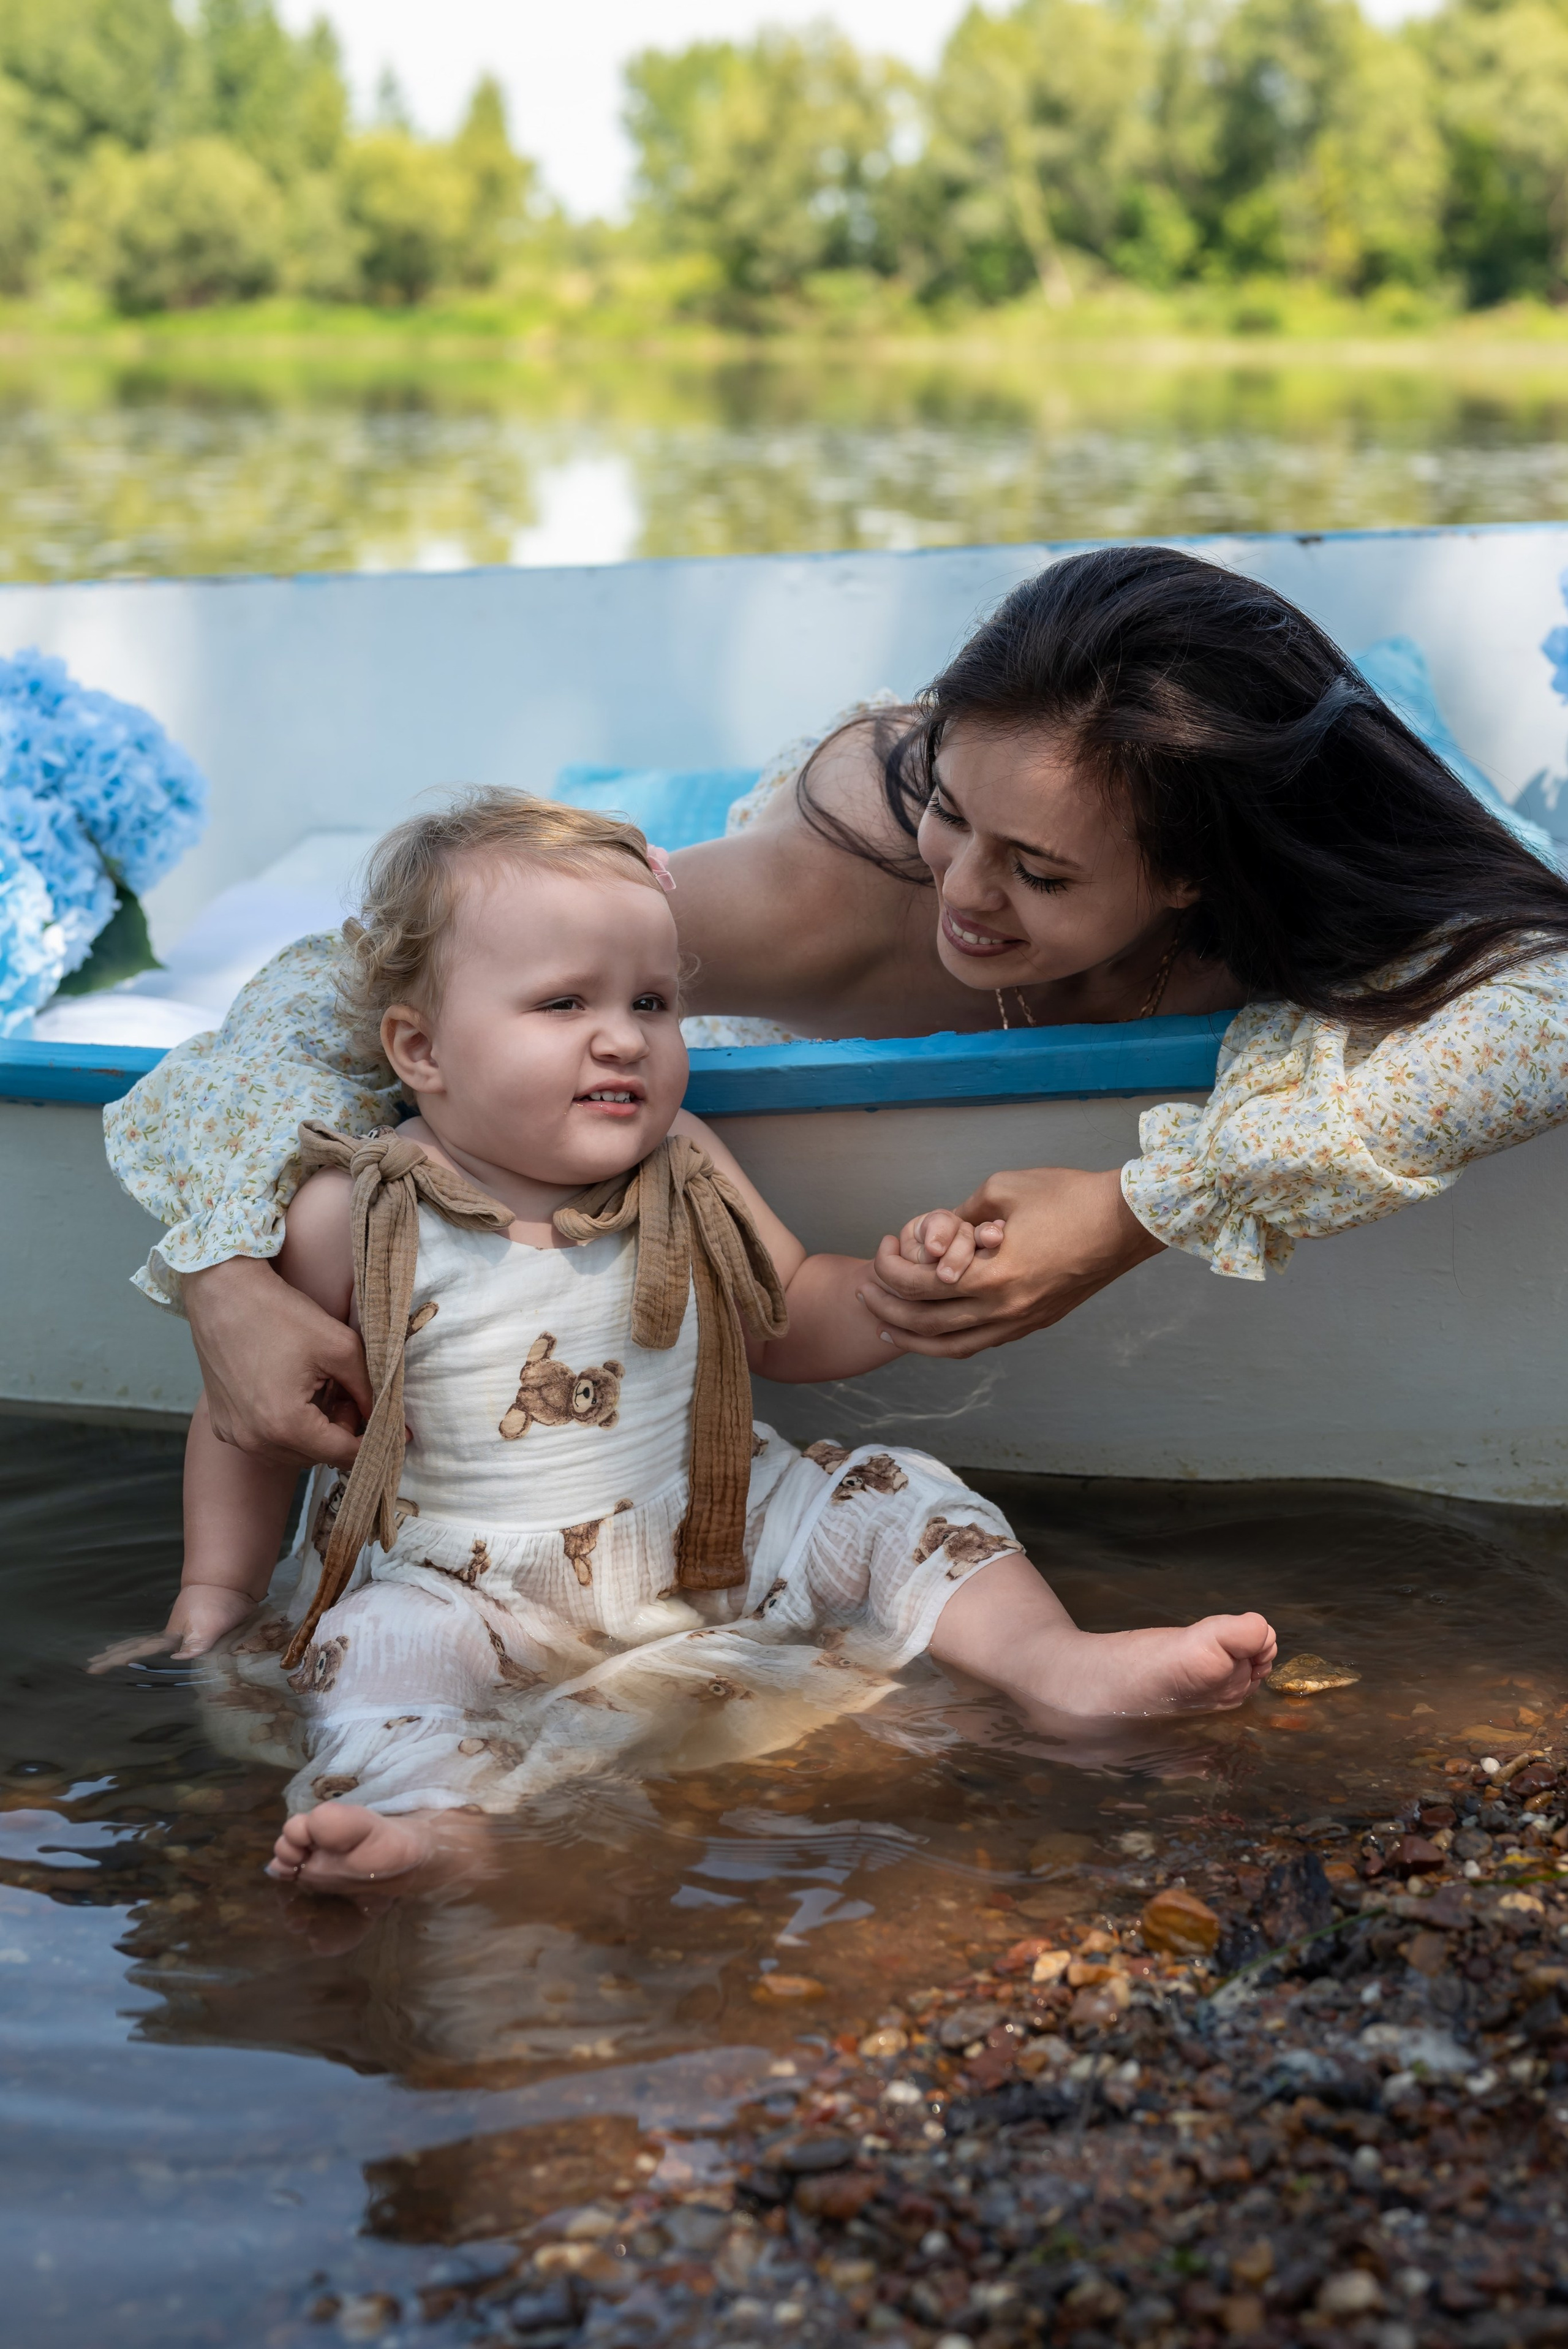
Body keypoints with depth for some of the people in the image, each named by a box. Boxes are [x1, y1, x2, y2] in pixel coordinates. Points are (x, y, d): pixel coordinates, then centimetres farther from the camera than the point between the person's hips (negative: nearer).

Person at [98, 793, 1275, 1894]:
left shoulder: (686, 1174, 4)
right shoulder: (354, 1220, -7)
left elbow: (790, 1315, 15)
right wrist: (216, 1592, -1)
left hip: (715, 1542, 3)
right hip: (479, 1585, -3)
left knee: (893, 1499, -11)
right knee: (379, 1650, -31)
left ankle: (1061, 1661, -26)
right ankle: (438, 1809, -57)